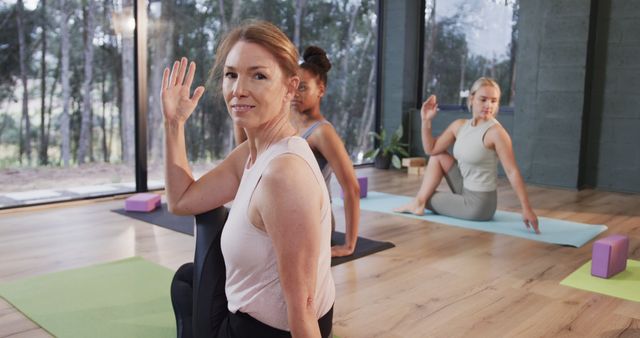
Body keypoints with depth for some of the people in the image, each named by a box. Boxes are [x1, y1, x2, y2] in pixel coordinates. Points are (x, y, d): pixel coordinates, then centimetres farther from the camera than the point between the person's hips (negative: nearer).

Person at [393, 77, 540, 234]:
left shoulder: (495, 132, -21)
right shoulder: (459, 125, 0)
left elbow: (512, 171, -22)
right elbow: (431, 149, 7)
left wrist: (526, 208, -25)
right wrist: (426, 120, -4)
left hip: (479, 203, -7)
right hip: (466, 192, 7)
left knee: (426, 196, -1)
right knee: (439, 156, 4)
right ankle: (419, 202, 0)